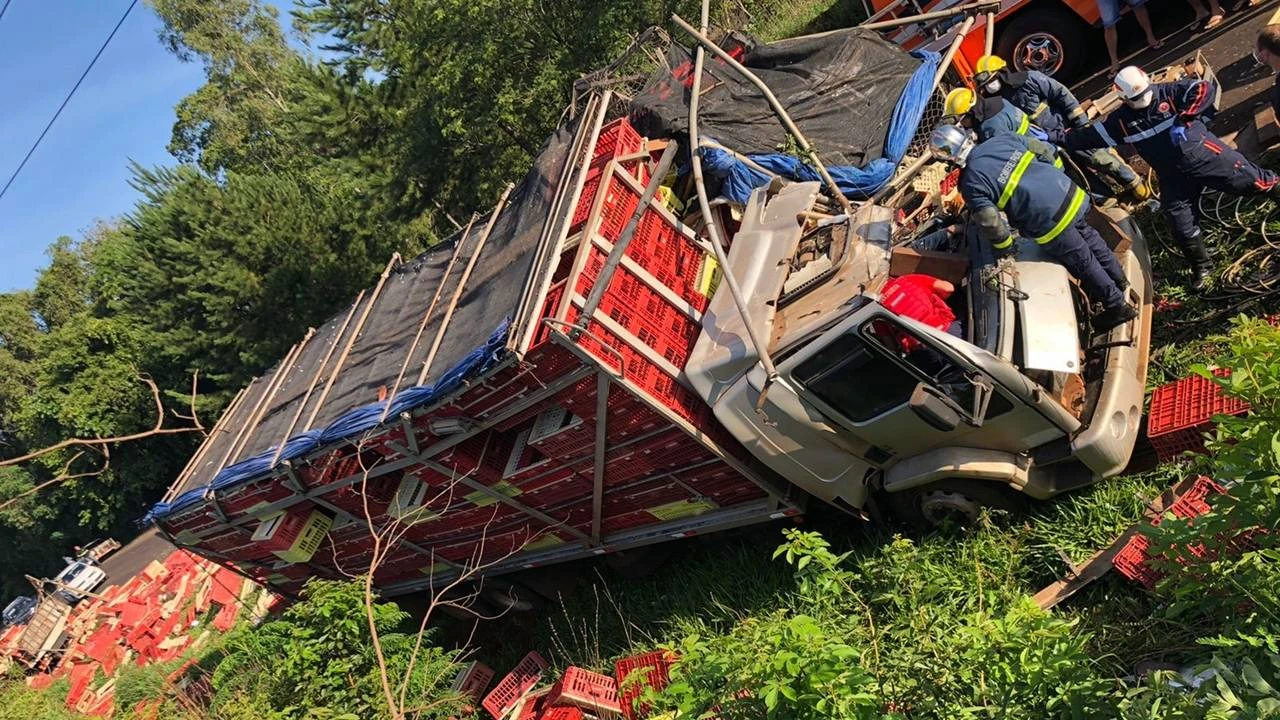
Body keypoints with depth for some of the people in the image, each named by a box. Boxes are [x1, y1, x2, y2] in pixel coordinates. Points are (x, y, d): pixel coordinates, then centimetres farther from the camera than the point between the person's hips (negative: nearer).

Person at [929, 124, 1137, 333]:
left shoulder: (971, 184, -17)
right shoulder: (1002, 139, 1)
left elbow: (990, 223, -20)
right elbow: (1046, 151, 10)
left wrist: (1005, 247, -2)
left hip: (1050, 221, -7)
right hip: (1071, 194, 7)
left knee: (1083, 263, 15)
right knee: (1090, 238, 32)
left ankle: (1117, 305, 32)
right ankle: (1119, 280, 55)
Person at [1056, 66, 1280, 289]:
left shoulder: (1168, 92, -8)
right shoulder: (1121, 120, -1)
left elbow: (1205, 88, -19)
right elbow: (1089, 136, 1)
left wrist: (1183, 121, -28)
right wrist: (1057, 138, -8)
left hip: (1201, 152, -3)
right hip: (1173, 176, 3)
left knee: (1250, 179, -5)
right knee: (1183, 228, 5)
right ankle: (1200, 266, 26)